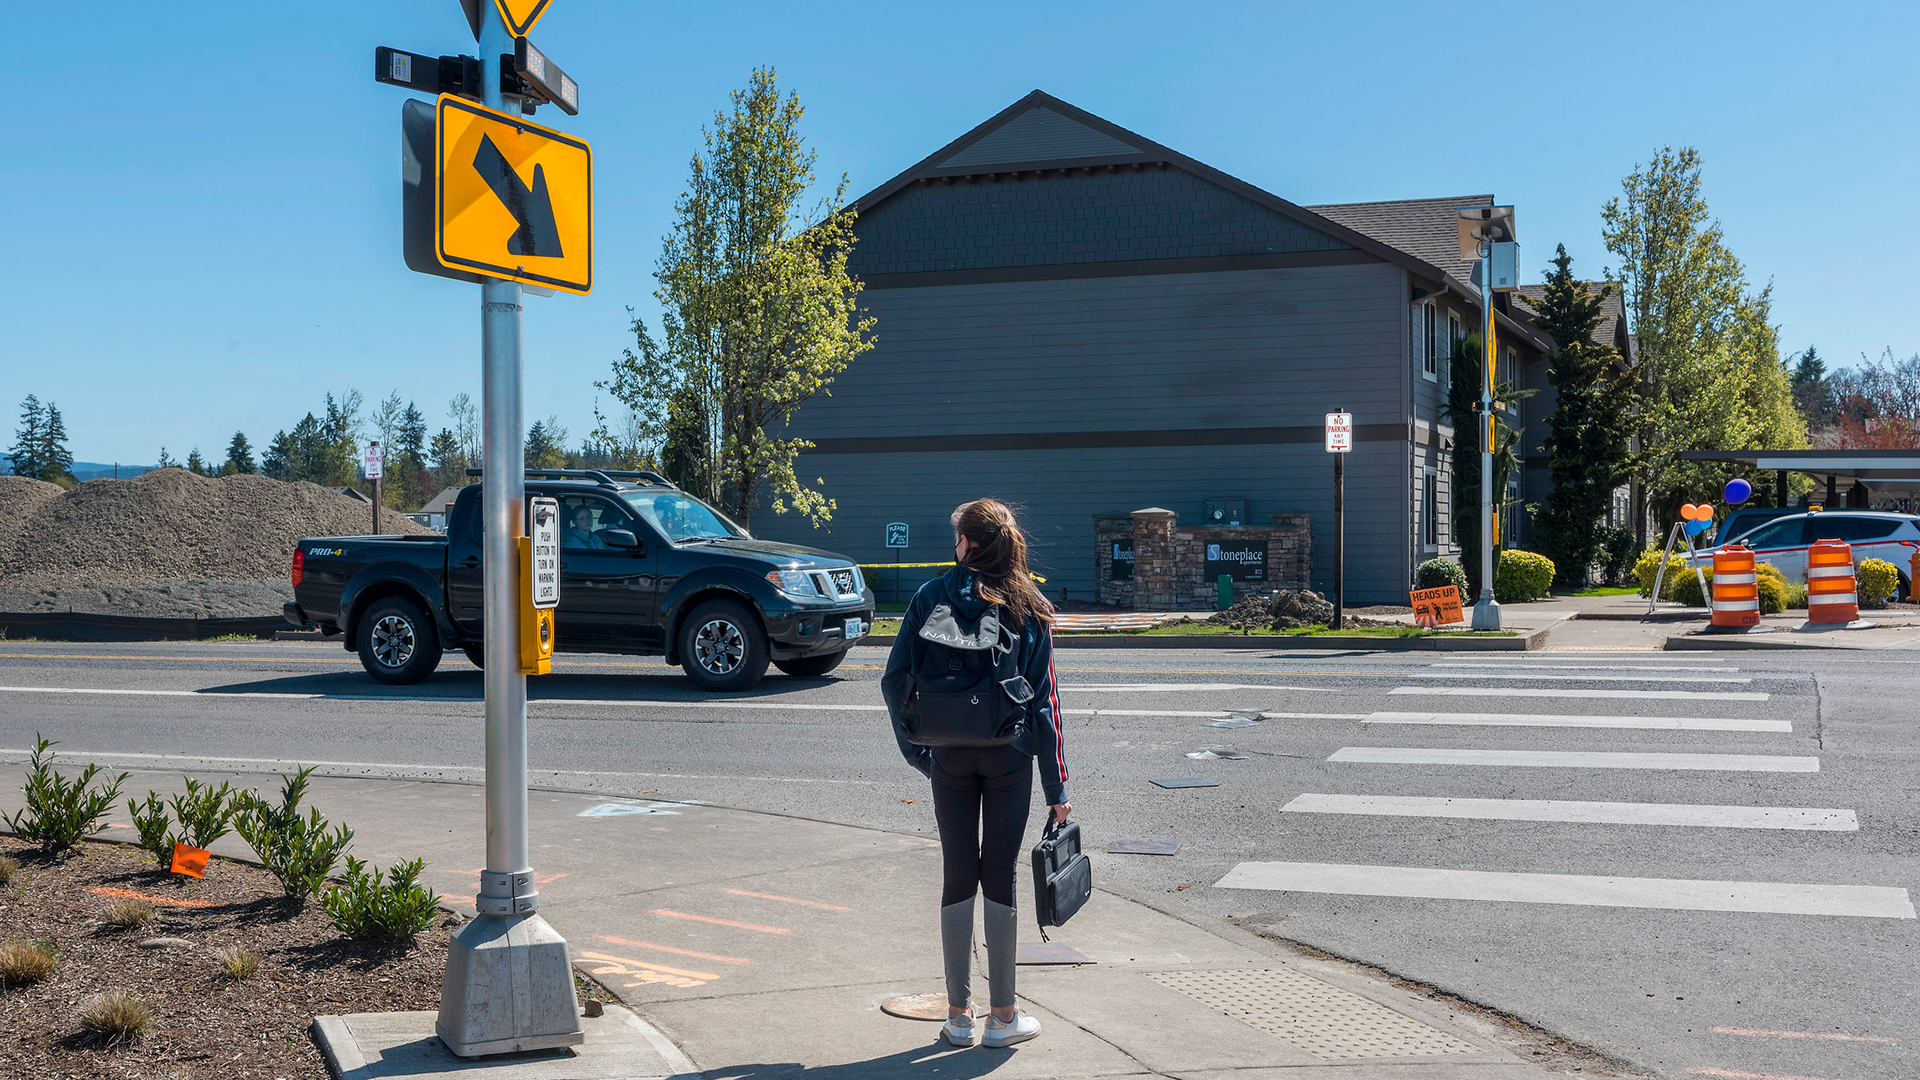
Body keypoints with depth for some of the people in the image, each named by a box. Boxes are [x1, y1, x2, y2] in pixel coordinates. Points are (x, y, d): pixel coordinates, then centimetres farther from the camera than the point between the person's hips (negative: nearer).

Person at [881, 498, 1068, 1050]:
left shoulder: (932, 597, -1)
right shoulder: (1029, 607, -1)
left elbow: (895, 681, -4)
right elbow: (1044, 700, -3)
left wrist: (914, 747, 8)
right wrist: (1056, 786, -1)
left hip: (949, 756, 1)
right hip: (1009, 757, 0)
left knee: (958, 877, 9)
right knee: (999, 879, 6)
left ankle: (959, 1015, 15)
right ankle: (1003, 1016, 13)